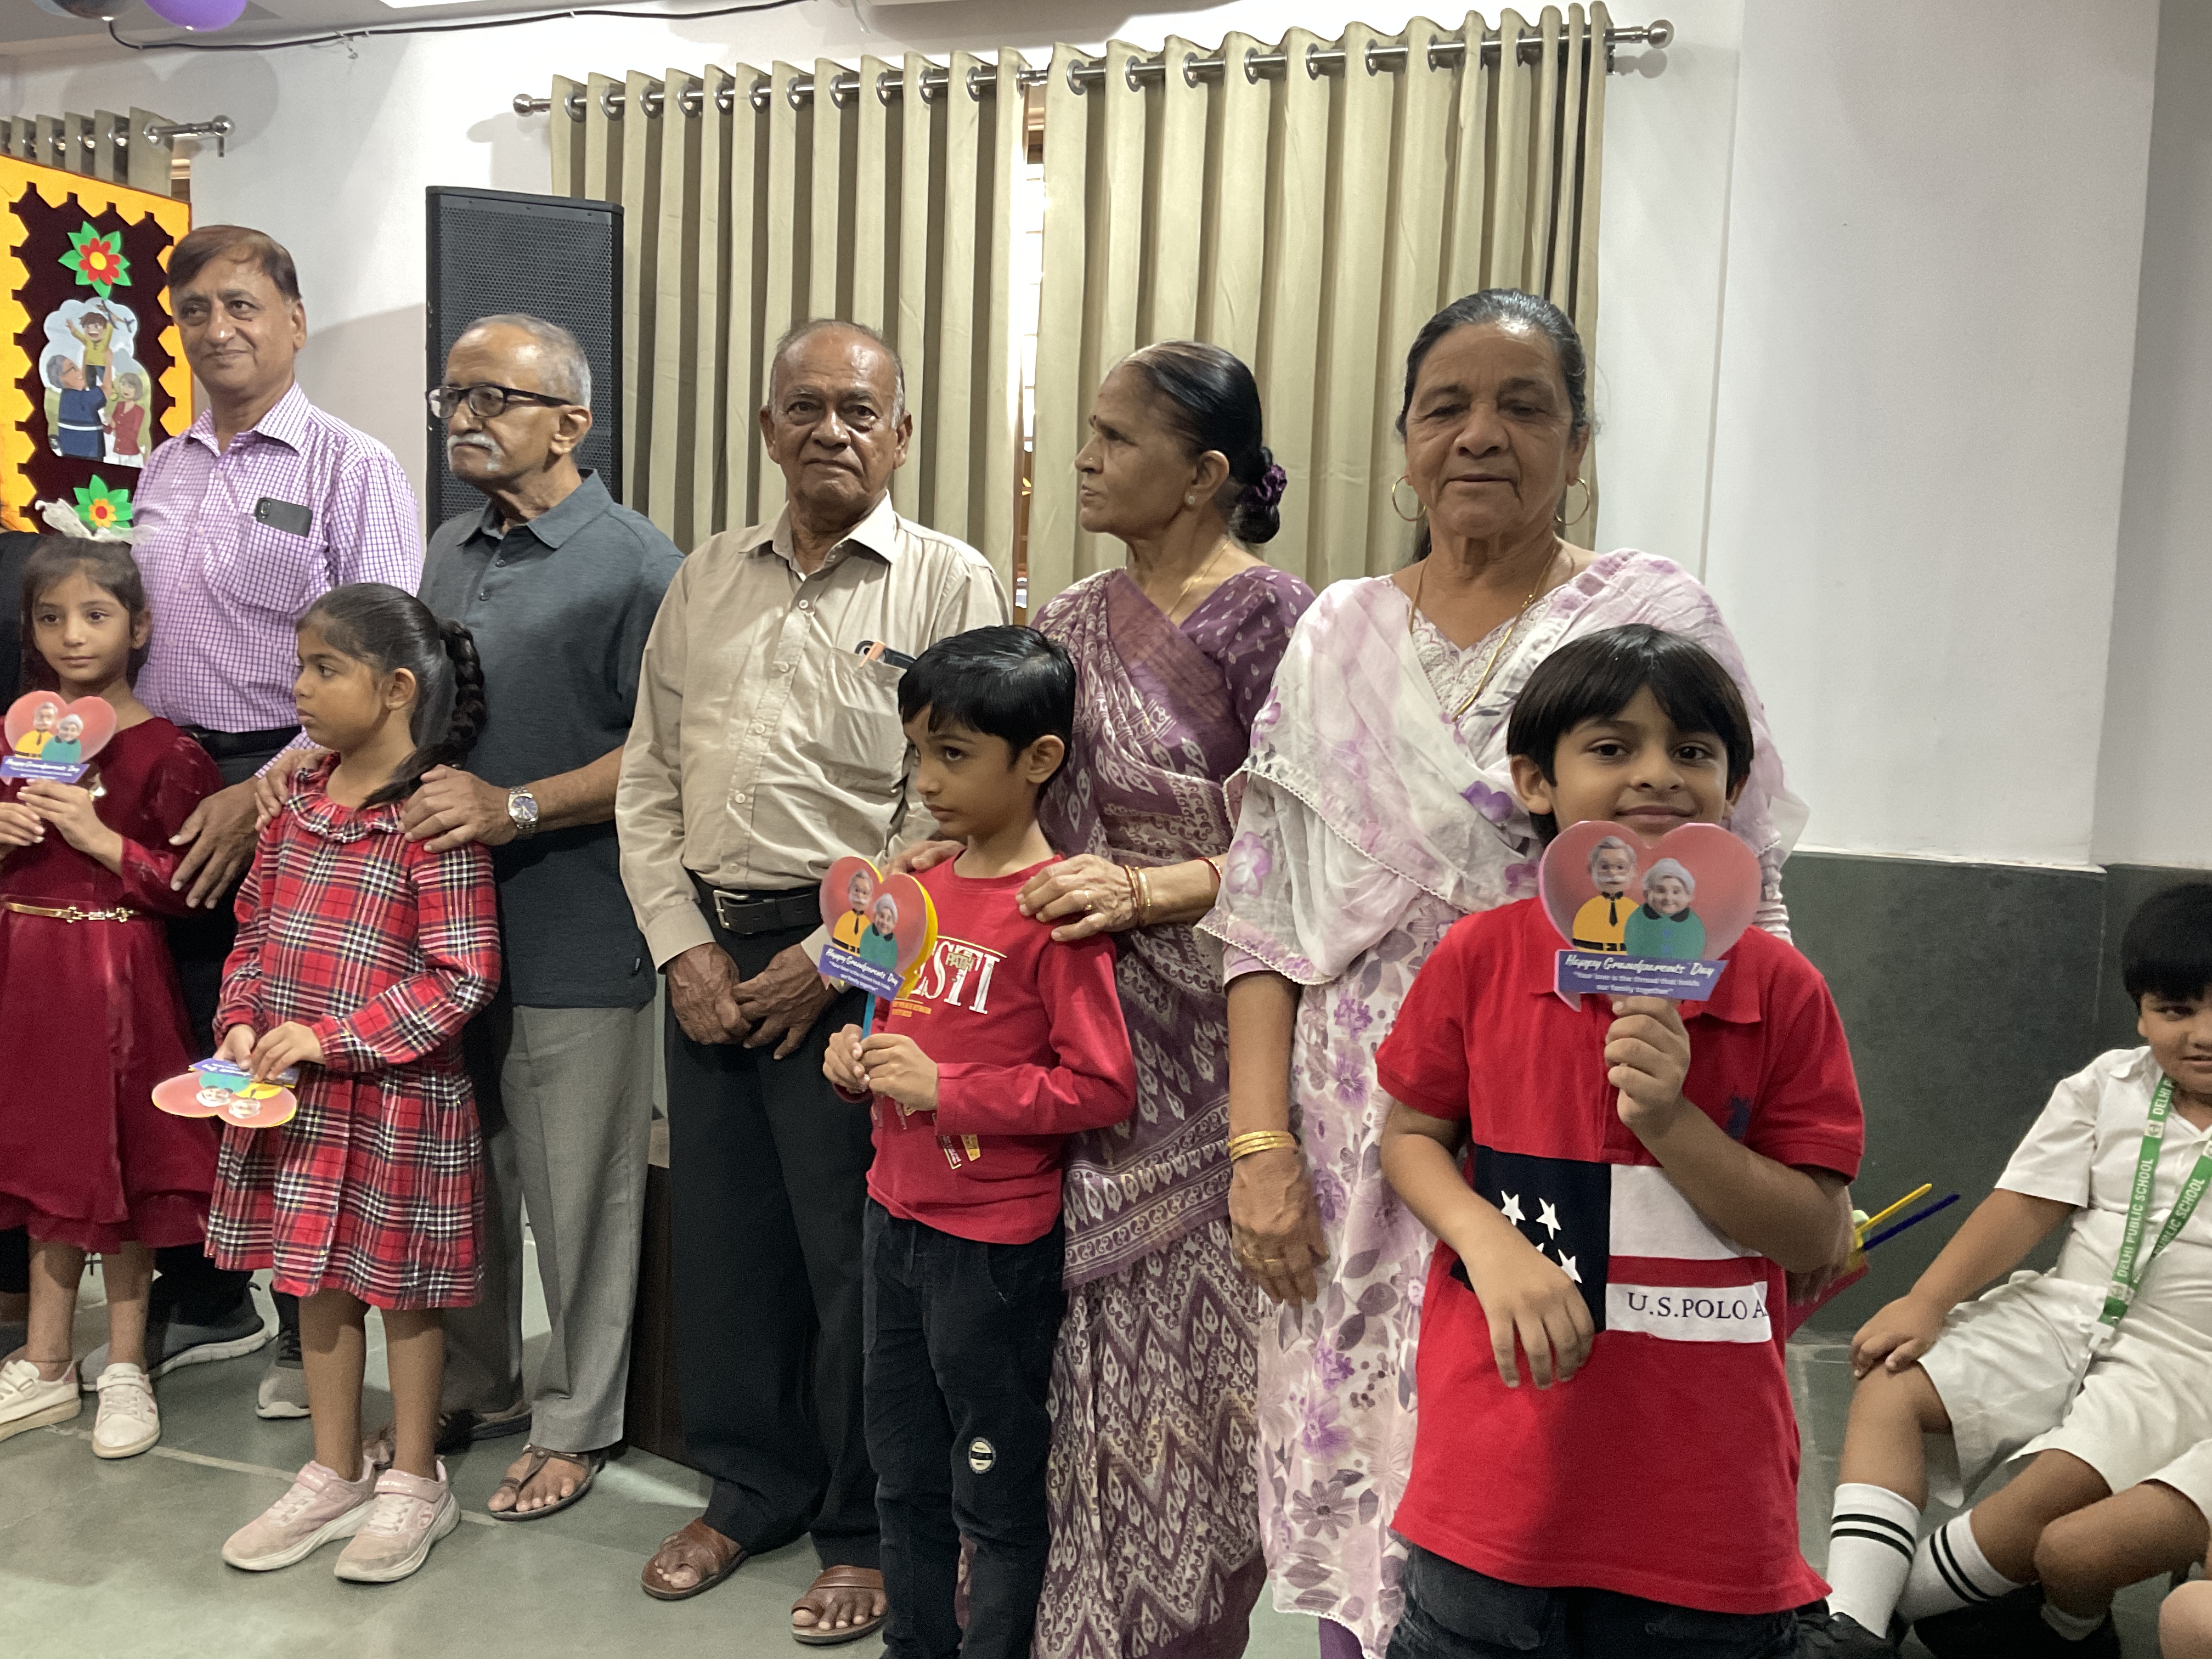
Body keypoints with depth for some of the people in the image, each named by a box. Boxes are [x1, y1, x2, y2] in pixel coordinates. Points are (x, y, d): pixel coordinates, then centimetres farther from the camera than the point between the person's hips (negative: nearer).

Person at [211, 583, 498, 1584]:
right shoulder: (299, 797, 5)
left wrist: (327, 1037, -20)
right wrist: (243, 1025, -4)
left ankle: (412, 1482, 27)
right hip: (294, 1093, 7)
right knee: (317, 1278, 17)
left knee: (402, 1287, 9)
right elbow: (255, 928, 12)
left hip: (399, 1096, -7)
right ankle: (335, 1475, 33)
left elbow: (461, 977, -20)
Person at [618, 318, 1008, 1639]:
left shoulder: (949, 586, -3)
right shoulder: (707, 581, 13)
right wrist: (685, 946, 0)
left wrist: (824, 960, -12)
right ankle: (752, 1489, 33)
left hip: (851, 960, -5)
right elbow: (649, 781, 12)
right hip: (711, 950, 5)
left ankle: (868, 1531, 21)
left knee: (855, 1254, 2)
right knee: (723, 1233, 13)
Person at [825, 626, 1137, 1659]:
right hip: (897, 1214, 8)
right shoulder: (923, 883, 6)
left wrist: (945, 1088, -23)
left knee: (995, 1492, 10)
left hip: (994, 1241, -8)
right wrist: (859, 1060, 0)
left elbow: (1103, 1086, -21)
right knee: (903, 1470, 23)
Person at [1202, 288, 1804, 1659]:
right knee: (1356, 1488, 11)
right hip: (1355, 1147, 3)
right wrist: (1261, 1149, -2)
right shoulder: (1339, 636, 8)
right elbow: (1266, 917, 5)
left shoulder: (1655, 617, 0)